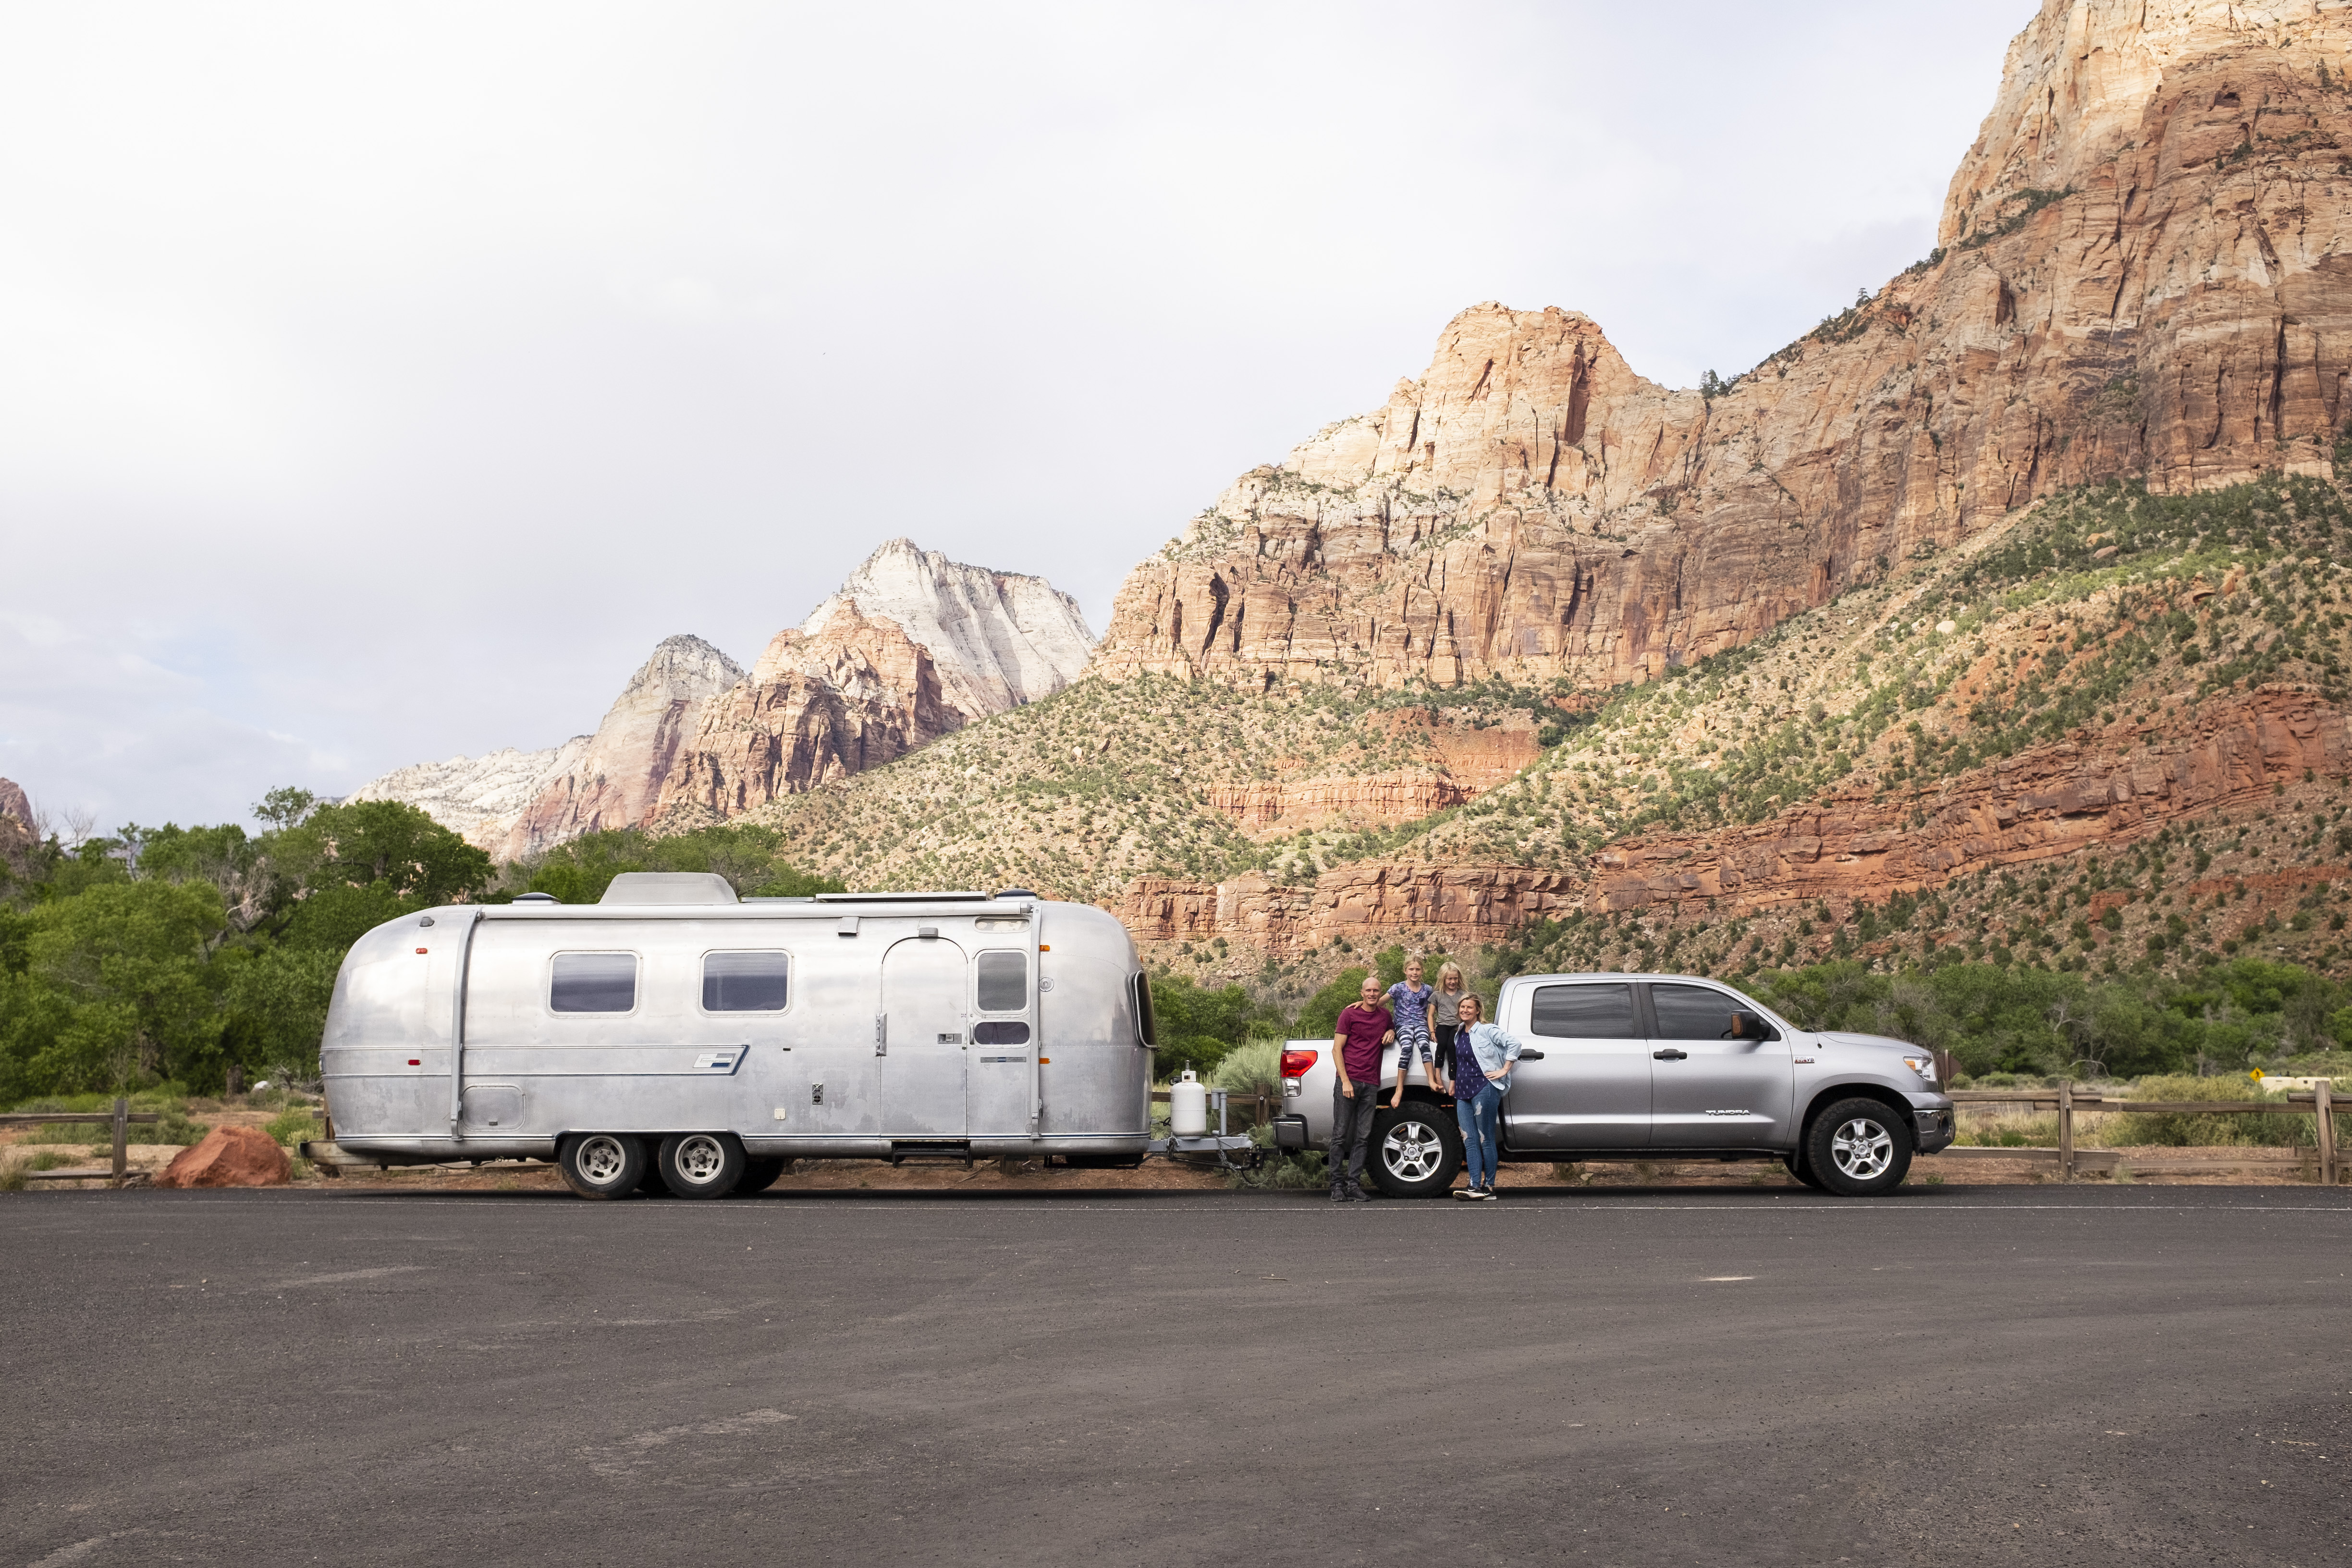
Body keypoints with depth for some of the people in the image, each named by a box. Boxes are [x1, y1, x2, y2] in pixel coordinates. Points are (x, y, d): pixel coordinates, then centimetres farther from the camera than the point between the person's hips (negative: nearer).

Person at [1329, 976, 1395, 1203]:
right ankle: (1337, 1185, 0)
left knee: (1363, 1138, -1)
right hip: (1348, 1080, -4)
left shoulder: (1385, 1015, 15)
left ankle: (1354, 1185, 1)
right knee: (1340, 1135, -4)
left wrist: (1392, 1033, 12)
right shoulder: (1349, 1013, 2)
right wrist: (1345, 1081, -11)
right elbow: (1337, 1049, -1)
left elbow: (1392, 1029, 39)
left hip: (1371, 1085, 4)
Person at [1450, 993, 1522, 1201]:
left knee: (1485, 1141, -4)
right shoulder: (1459, 1034, 16)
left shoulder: (1486, 1031, -5)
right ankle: (1475, 1187, -1)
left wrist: (1505, 1070, -13)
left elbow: (1515, 1043, -14)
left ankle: (1488, 1187, 0)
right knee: (1470, 1141, 1)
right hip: (1463, 1093, 8)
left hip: (1484, 1089, -8)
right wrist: (1455, 1086, 22)